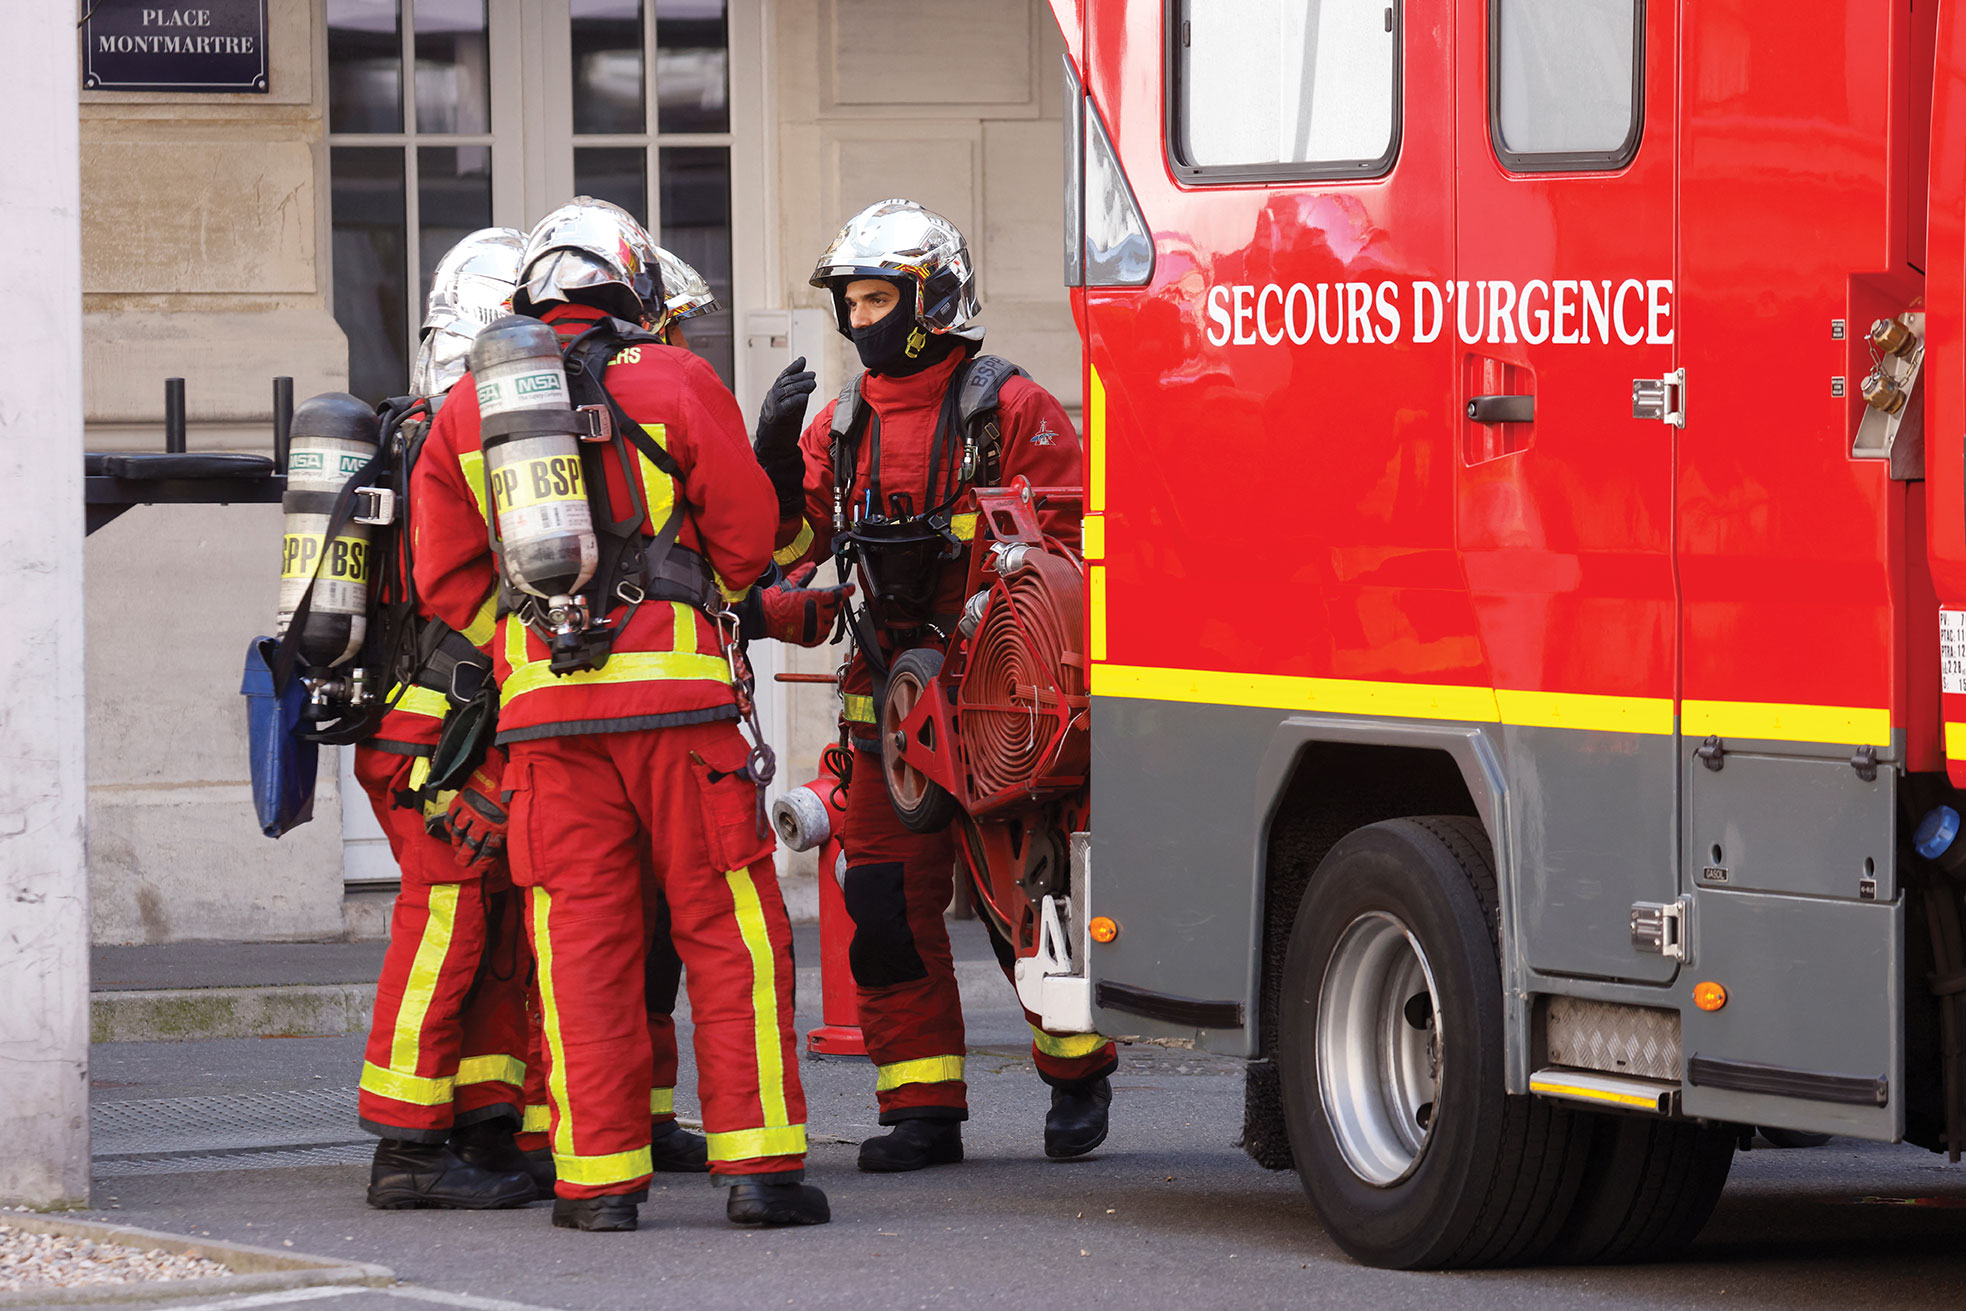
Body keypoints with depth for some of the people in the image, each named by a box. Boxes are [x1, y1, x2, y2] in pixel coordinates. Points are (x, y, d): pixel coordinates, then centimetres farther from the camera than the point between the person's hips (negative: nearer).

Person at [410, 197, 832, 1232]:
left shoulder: (466, 408, 9)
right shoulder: (674, 382, -1)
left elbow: (447, 579, 12)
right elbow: (745, 536, 3)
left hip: (545, 710, 3)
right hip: (677, 690, -3)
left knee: (581, 936, 5)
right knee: (728, 925, 3)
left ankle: (598, 1174, 3)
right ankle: (758, 1159, -1)